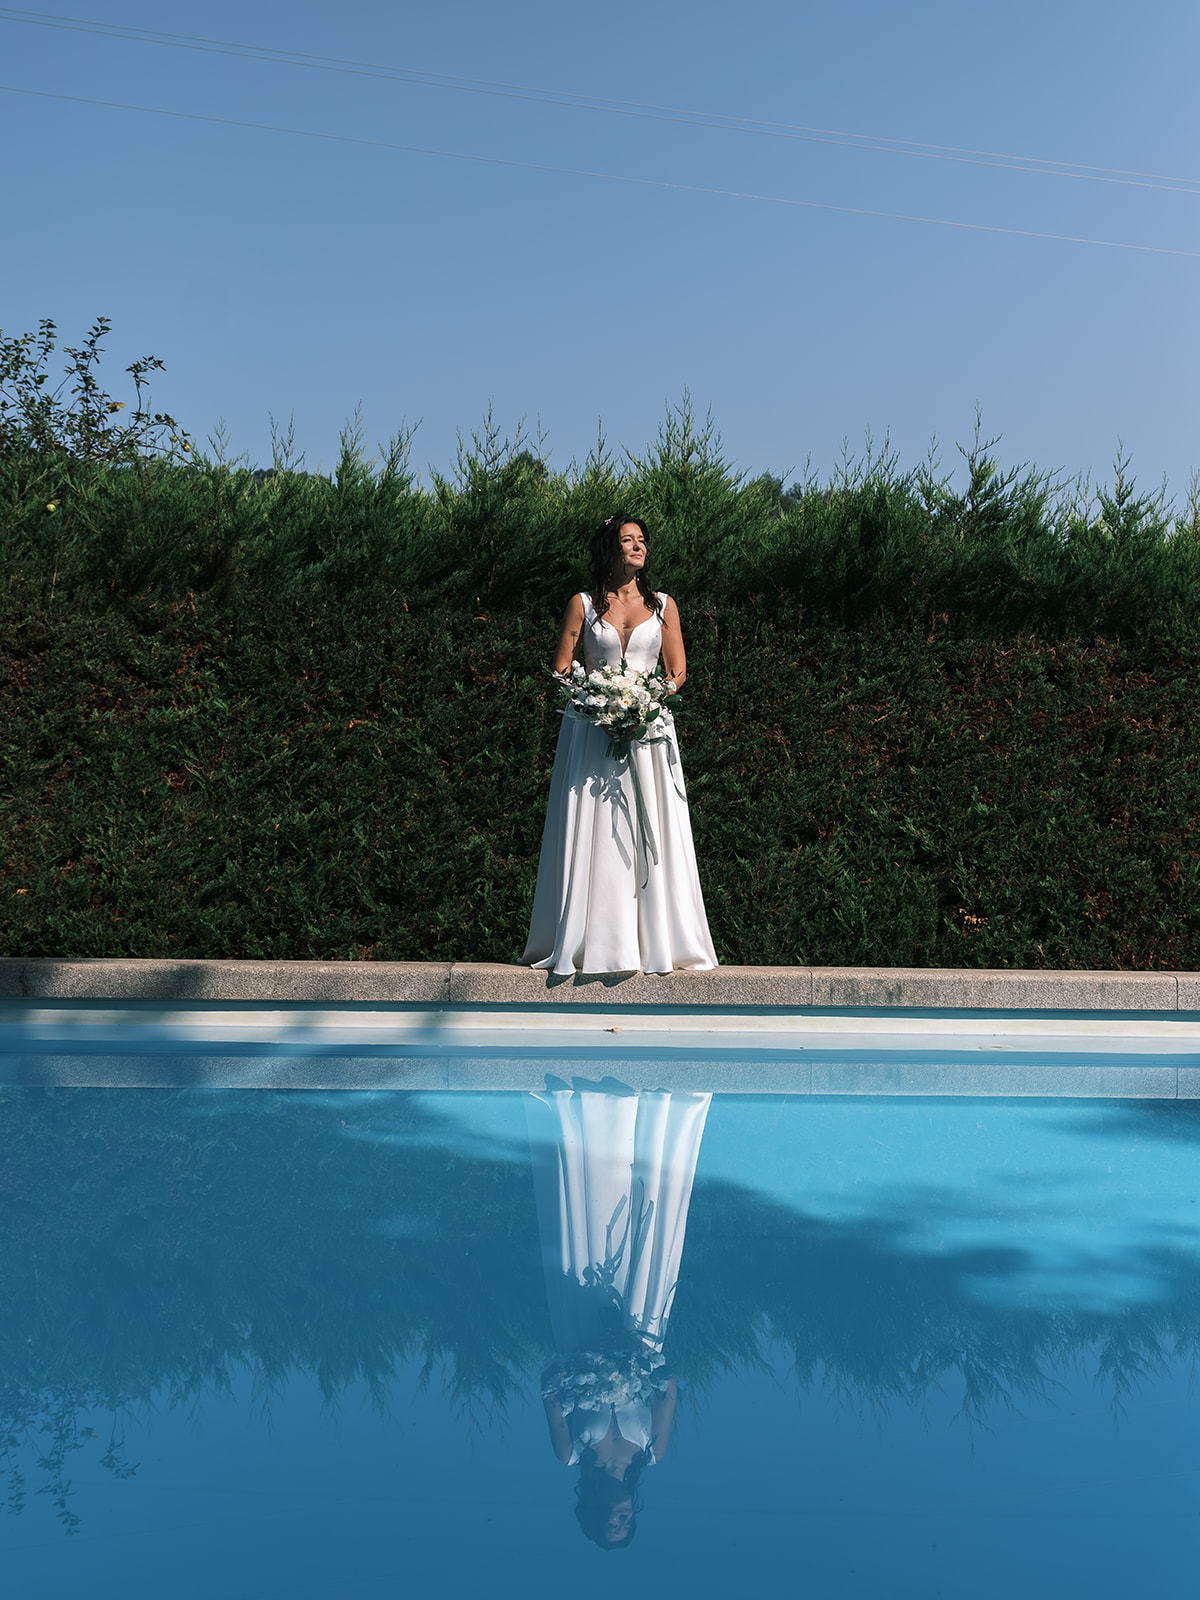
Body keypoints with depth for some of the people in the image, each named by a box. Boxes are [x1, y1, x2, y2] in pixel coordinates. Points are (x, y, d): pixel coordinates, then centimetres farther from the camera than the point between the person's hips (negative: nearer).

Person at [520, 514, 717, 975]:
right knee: (592, 832, -4)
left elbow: (678, 671, 10)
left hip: (648, 727, 1)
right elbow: (562, 670, 5)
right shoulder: (583, 604, 7)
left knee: (649, 833, -2)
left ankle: (654, 941, 2)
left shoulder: (662, 605, 12)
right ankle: (593, 941, 1)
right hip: (592, 729, -1)